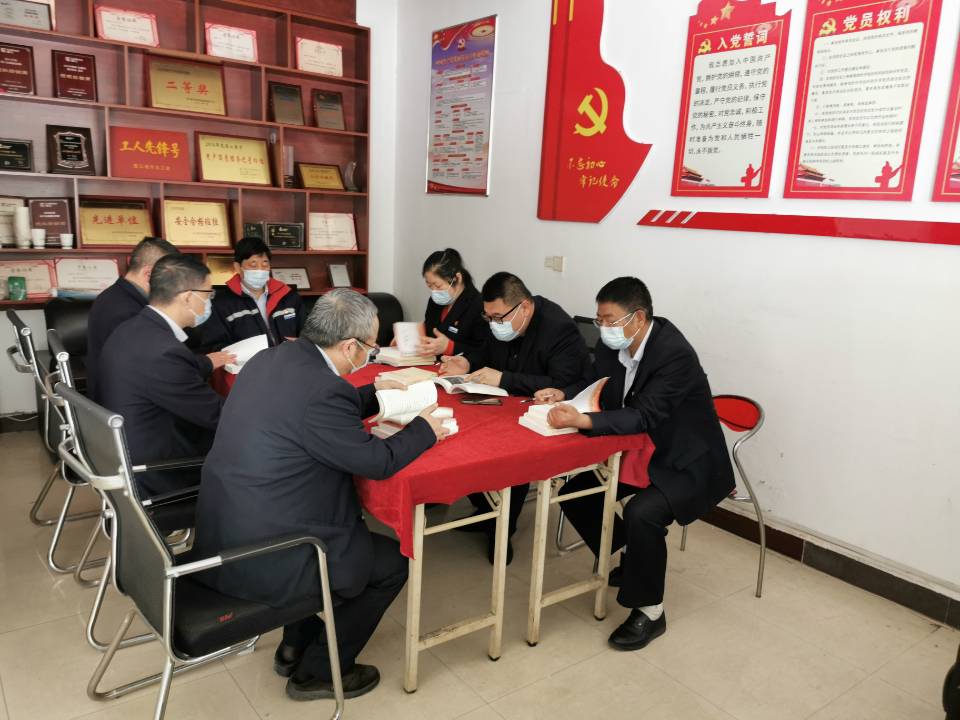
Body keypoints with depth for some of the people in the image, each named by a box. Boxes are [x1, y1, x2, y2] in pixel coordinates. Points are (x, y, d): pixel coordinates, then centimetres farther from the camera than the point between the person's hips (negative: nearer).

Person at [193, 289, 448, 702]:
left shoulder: (270, 359, 1)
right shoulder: (322, 389, -26)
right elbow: (378, 461, -16)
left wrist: (373, 394, 20)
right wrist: (424, 429, 0)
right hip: (259, 560, -9)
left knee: (348, 528, 29)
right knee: (393, 562, 8)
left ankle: (295, 647, 37)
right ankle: (318, 672, 22)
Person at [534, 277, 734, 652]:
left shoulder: (675, 354, -28)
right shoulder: (612, 343, -6)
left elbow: (643, 417, -35)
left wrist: (581, 420, -46)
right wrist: (563, 394, -13)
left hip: (687, 462, -8)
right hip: (641, 451, 9)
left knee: (642, 512, -31)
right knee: (574, 490, 3)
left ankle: (649, 612, -7)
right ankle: (630, 560, 25)